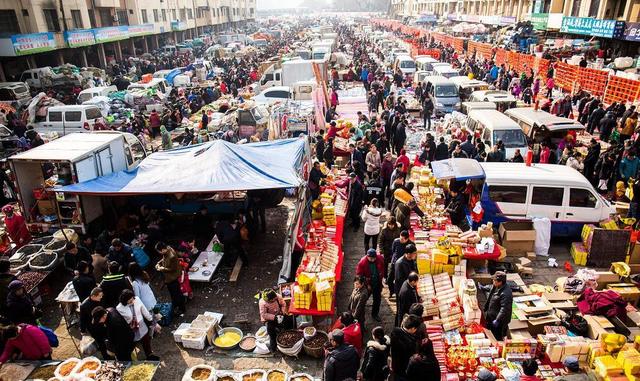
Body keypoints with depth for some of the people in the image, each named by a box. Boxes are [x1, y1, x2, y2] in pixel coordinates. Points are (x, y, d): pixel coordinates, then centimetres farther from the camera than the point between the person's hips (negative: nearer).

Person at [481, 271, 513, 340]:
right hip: (491, 317, 9)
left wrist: (497, 320, -29)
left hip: (499, 320, -9)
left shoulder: (506, 293, -31)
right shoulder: (494, 286, -2)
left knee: (497, 338, 6)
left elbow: (504, 309, -31)